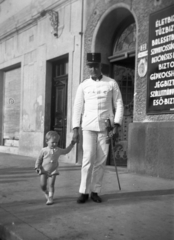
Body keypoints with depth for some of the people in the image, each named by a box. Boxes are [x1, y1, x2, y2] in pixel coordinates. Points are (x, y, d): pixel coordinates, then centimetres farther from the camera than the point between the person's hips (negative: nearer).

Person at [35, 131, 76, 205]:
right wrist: (37, 167, -9)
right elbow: (39, 159, 1)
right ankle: (46, 193, 29)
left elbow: (66, 151, 19)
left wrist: (71, 144, 15)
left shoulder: (58, 150, 0)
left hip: (53, 171, 1)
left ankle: (50, 198, 0)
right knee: (43, 185, -1)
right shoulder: (44, 150, -8)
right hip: (44, 171, -1)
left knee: (51, 185, -7)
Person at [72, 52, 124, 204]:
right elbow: (77, 108, 4)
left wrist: (116, 126, -10)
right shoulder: (83, 86, 5)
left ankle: (95, 191, 12)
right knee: (88, 158, -10)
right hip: (89, 127, 0)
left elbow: (119, 105, 1)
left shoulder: (112, 83, 2)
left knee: (101, 160, 1)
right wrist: (75, 130, -3)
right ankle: (84, 192, -1)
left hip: (106, 127, 0)